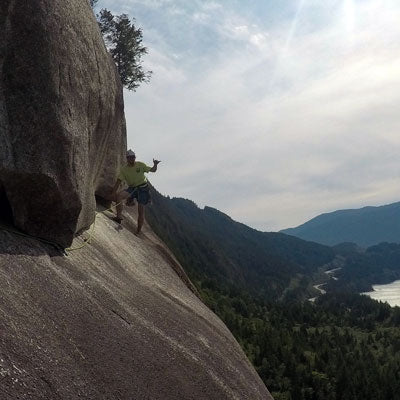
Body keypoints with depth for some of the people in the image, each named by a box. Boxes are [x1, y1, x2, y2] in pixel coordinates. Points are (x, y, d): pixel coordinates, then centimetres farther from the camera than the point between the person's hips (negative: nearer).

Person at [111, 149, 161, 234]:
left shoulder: (140, 165, -3)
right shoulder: (124, 169, -2)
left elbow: (152, 170, 5)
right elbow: (118, 182, -6)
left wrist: (155, 165, -16)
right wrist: (114, 193, -17)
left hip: (143, 188, -1)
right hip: (132, 188, 1)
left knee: (141, 210, -4)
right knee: (119, 195, -27)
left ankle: (138, 231, 9)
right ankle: (119, 216, -20)